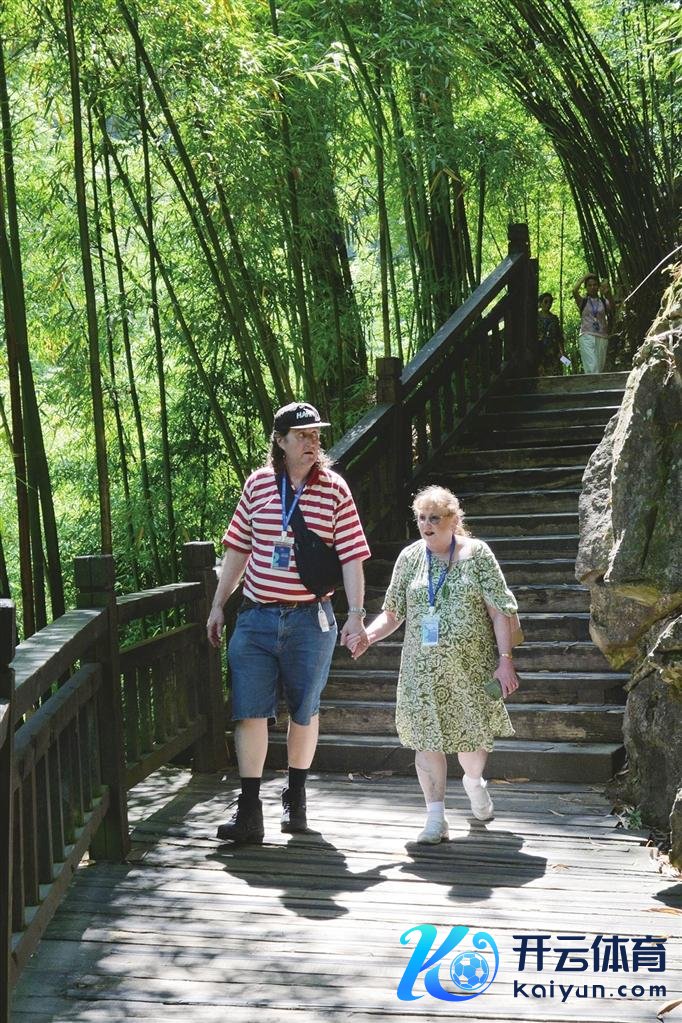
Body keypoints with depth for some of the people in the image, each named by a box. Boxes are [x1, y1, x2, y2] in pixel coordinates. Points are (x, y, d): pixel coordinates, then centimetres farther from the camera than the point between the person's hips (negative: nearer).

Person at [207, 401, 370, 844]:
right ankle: (249, 811, 0)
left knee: (304, 710, 11)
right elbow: (237, 550, 11)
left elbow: (352, 558, -2)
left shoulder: (335, 490, -2)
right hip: (256, 617, 1)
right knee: (250, 709, -4)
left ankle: (296, 798, 29)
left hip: (310, 620, -1)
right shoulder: (258, 484, 4)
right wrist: (219, 605, 11)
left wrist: (356, 615, -9)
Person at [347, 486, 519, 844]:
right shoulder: (410, 558, 5)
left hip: (471, 666, -2)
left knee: (475, 733, 7)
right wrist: (368, 635, -9)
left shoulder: (476, 554, -2)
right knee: (427, 738, -3)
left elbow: (500, 612, -3)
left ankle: (474, 782, 41)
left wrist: (505, 659, -10)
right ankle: (436, 817, 4)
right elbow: (393, 613, 10)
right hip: (423, 669, 2)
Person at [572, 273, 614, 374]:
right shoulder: (583, 301, 8)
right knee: (592, 367, -18)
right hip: (587, 336, -3)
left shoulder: (604, 301, 12)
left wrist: (608, 294, -24)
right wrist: (584, 277, 0)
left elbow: (612, 309, -9)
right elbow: (575, 291, -11)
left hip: (602, 338, 3)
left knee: (599, 369, 3)